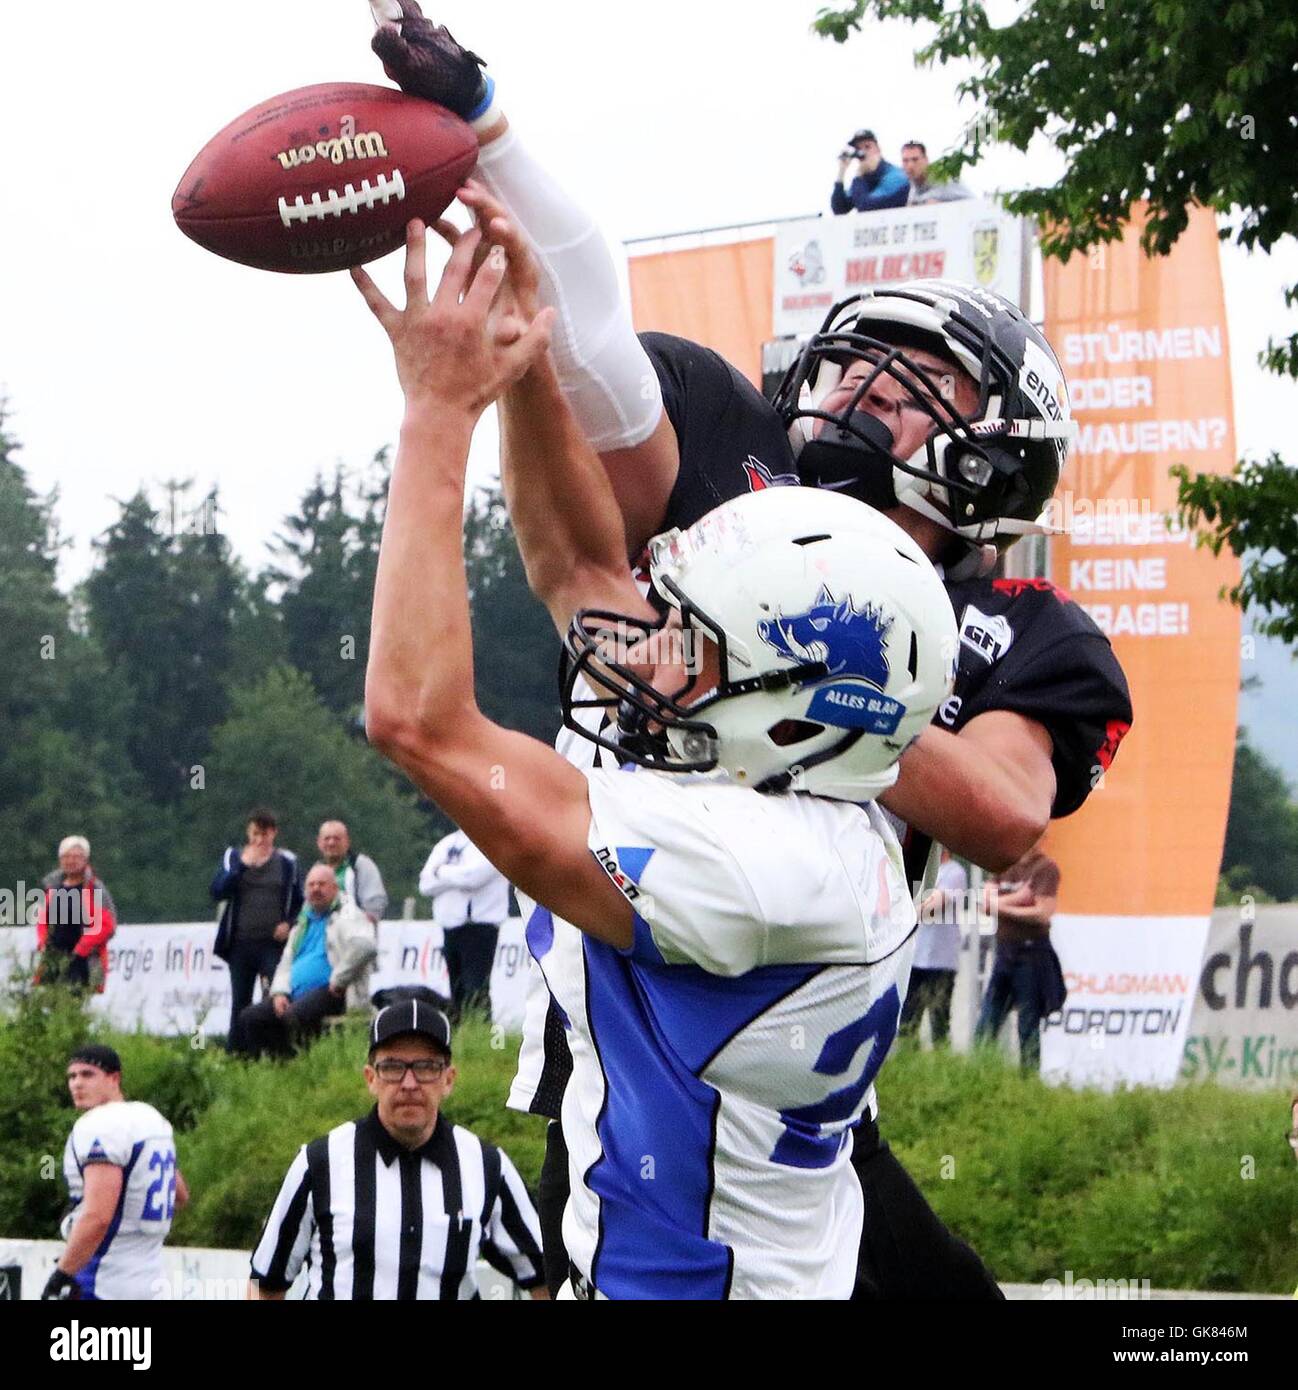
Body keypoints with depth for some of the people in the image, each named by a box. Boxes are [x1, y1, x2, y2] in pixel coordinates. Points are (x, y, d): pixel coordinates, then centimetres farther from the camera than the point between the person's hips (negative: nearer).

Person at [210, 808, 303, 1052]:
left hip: (274, 943, -2)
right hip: (241, 943, 2)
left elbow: (299, 901, 11)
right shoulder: (233, 857, 8)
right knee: (240, 1003, 7)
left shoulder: (287, 861, 6)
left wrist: (289, 923, -7)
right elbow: (217, 892, -5)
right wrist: (243, 865, -13)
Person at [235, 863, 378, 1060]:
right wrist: (280, 992, 4)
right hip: (297, 994, 9)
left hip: (329, 993, -9)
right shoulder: (305, 921, 25)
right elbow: (286, 962, 24)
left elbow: (365, 946, -22)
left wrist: (338, 981, -19)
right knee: (249, 1018, -5)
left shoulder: (348, 915, -2)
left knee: (294, 1015, -36)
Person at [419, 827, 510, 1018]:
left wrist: (442, 872, -1)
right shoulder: (447, 843, 17)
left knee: (475, 989, -15)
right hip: (451, 927, 7)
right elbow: (426, 884, 7)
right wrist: (455, 876, -8)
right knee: (457, 990, 9)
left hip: (479, 925, -7)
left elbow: (473, 876, -17)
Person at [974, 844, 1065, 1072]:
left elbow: (1043, 913, -16)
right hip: (1004, 950, 6)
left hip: (1031, 952, -6)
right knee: (986, 1026, 5)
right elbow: (987, 903, 0)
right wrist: (1017, 897, -15)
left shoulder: (1045, 868, -7)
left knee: (1028, 1026, -1)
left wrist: (1003, 907, -8)